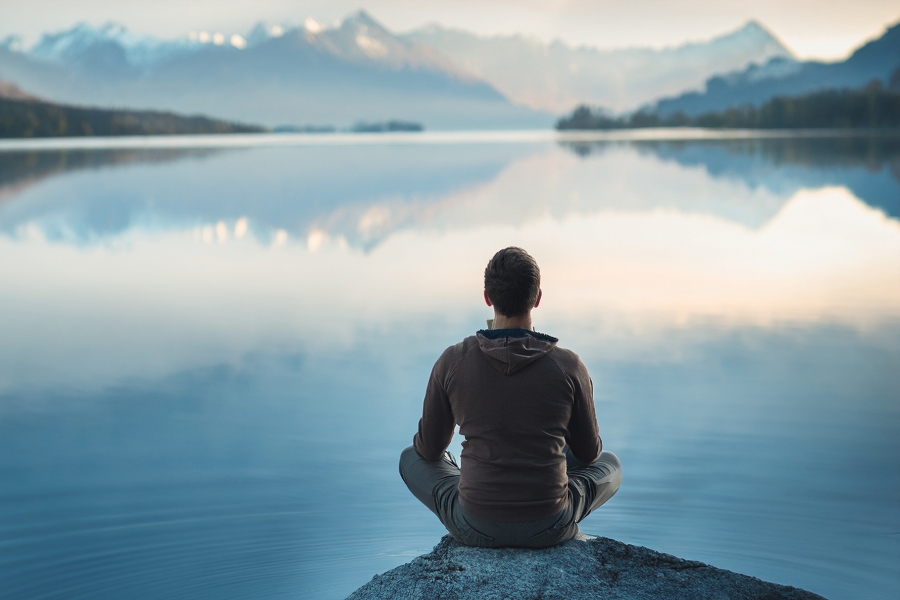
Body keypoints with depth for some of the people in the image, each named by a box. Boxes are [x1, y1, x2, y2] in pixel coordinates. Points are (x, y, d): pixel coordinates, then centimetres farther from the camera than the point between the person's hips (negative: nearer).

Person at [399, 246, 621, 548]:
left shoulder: (452, 362, -9)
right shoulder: (569, 366, -9)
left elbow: (429, 448, 6)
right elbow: (589, 453, 6)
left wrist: (428, 445, 32)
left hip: (476, 526, 0)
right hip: (549, 528, 0)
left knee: (411, 459, 29)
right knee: (610, 464, 30)